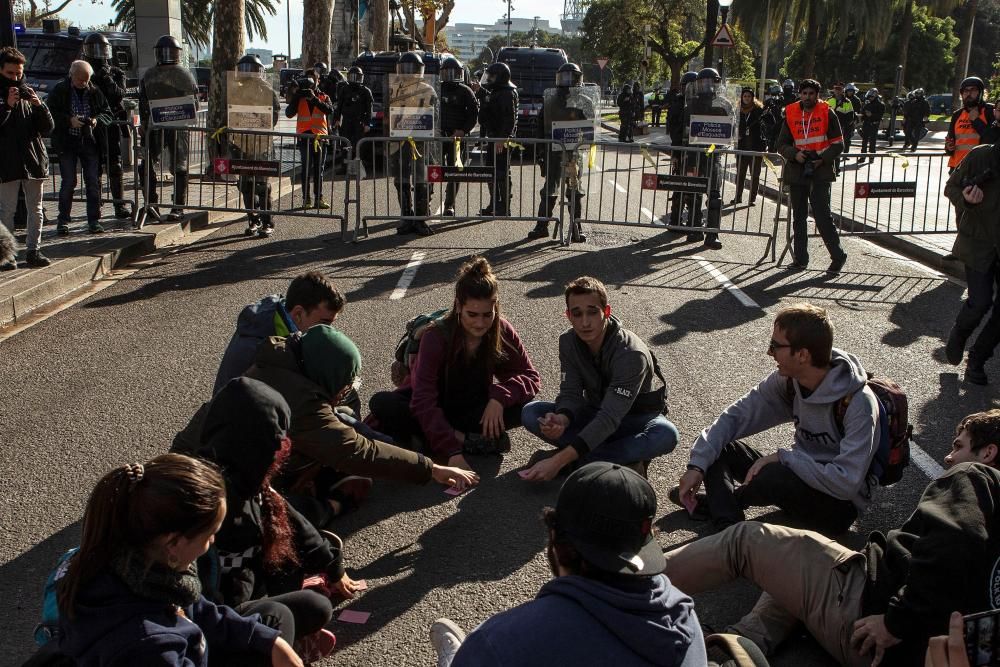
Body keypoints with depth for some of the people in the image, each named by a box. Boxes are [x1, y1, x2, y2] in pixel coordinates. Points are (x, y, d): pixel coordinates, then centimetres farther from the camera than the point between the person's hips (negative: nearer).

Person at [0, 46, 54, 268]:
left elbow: (47, 128, 5)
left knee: (35, 208, 7)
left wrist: (39, 105, -11)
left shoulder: (28, 94, 11)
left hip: (34, 159, 4)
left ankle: (34, 250, 15)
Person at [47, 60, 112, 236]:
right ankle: (63, 221, 8)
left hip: (90, 142, 3)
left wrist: (97, 120, -11)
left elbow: (108, 113, 10)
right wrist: (69, 120, -19)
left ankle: (94, 221, 10)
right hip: (67, 143, -2)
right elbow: (51, 113, -5)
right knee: (68, 182, -2)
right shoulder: (59, 90, -2)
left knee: (93, 182, 2)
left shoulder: (95, 92, 5)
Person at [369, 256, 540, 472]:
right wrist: (452, 452, -47)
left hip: (472, 409, 1)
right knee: (382, 404, -32)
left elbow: (531, 377, -12)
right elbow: (423, 401, -35)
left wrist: (499, 396, -33)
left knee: (522, 404, -26)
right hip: (433, 411, -1)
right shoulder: (436, 336, -26)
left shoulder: (502, 331, -16)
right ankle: (466, 440, -27)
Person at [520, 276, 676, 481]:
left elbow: (610, 418, -37)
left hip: (636, 417, -4)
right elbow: (571, 394, -13)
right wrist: (561, 419, -41)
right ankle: (622, 459, -22)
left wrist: (559, 461, -46)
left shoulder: (631, 354, -31)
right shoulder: (569, 342, -12)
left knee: (666, 434, -39)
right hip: (595, 414, 4)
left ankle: (571, 464, -30)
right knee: (531, 413, -19)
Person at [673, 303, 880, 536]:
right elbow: (738, 415, -5)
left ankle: (718, 501, -3)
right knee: (715, 447, -5)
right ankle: (731, 529, -23)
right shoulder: (788, 379, -7)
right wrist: (697, 465, -16)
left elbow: (847, 482, -33)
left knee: (771, 477, -35)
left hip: (840, 506, -7)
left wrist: (784, 457, -27)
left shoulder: (859, 404, -27)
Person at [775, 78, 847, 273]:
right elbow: (781, 144, 11)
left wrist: (822, 159, -14)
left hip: (820, 171, -4)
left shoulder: (827, 113, 0)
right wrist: (795, 154, -8)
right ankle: (800, 258, 18)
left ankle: (838, 256, 0)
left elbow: (838, 145, 1)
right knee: (799, 217, 9)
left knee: (822, 216, -11)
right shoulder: (791, 114, 8)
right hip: (797, 171, 4)